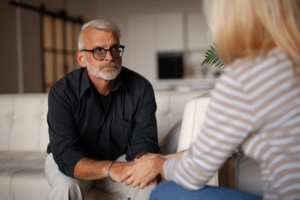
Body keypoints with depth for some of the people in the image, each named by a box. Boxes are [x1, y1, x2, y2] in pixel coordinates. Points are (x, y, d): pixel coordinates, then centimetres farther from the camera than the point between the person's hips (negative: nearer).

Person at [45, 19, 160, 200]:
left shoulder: (141, 88, -13)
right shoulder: (62, 92, -21)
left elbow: (143, 142, -14)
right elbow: (66, 156, -28)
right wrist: (109, 168, -47)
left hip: (120, 157, 2)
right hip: (75, 164, -2)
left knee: (150, 185, -25)